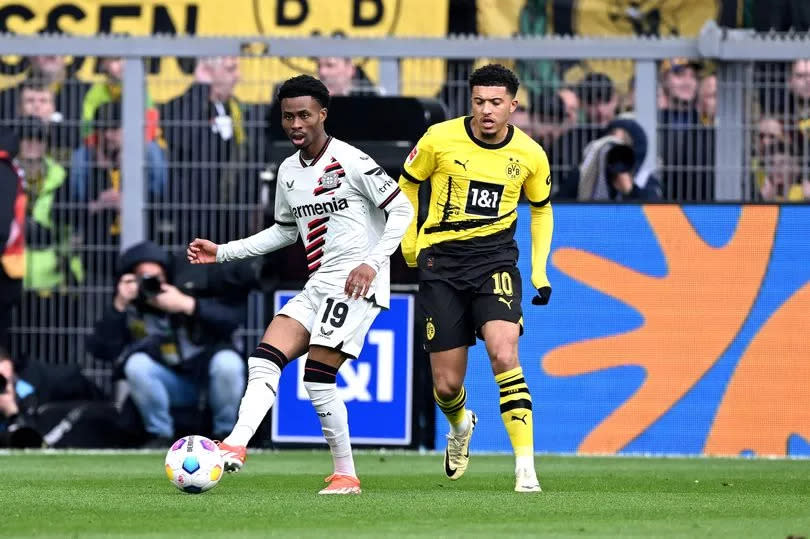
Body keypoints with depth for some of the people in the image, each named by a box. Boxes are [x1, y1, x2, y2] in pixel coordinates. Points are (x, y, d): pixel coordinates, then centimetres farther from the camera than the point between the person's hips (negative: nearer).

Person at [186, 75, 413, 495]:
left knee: (317, 377, -14)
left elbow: (401, 209, -9)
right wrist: (223, 252, 21)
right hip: (317, 286, 8)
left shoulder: (350, 162, -10)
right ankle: (235, 447, -25)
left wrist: (372, 262, -19)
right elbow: (286, 230, 28)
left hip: (356, 284, -8)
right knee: (265, 358, -11)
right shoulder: (288, 172, 13)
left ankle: (346, 475, -2)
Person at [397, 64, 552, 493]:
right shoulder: (441, 139, -7)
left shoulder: (530, 155, -3)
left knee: (504, 354, -25)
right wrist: (409, 243, 9)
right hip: (441, 263, 0)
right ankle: (460, 425, 41)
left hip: (495, 259, 0)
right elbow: (407, 185, 11)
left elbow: (541, 210, 15)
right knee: (447, 384, 2)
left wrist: (539, 271, 8)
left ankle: (525, 467, -24)